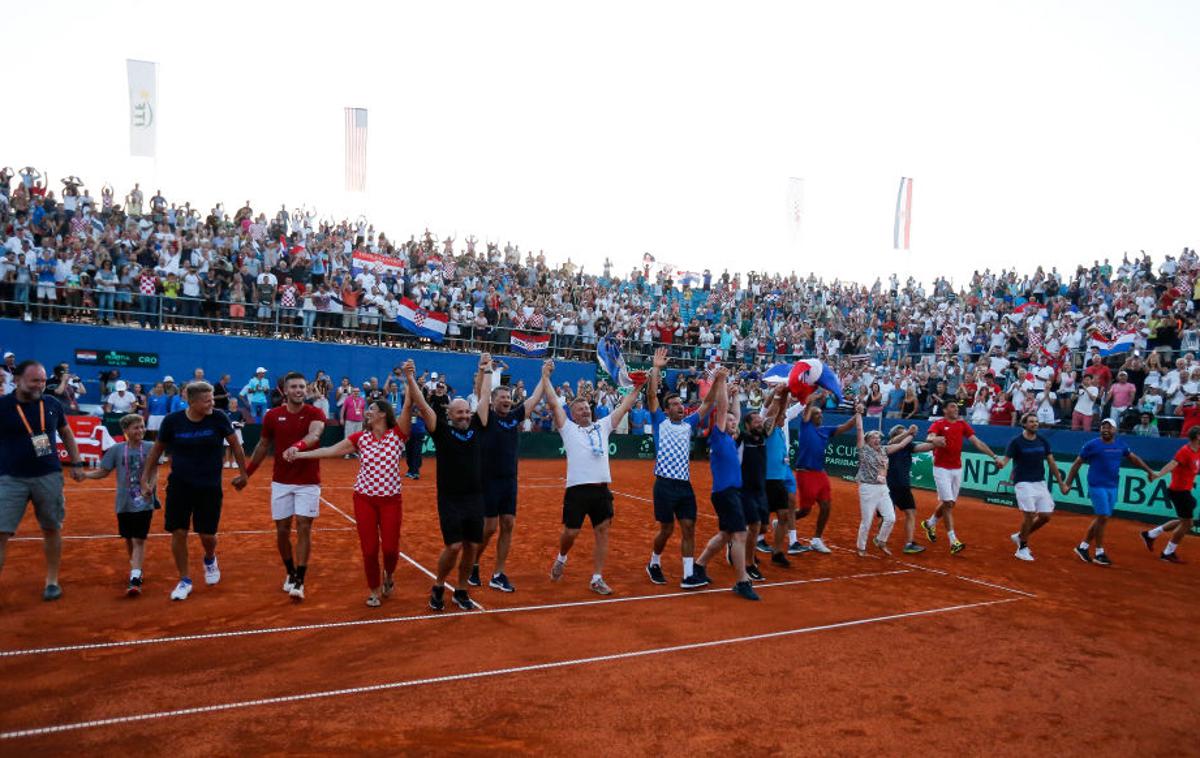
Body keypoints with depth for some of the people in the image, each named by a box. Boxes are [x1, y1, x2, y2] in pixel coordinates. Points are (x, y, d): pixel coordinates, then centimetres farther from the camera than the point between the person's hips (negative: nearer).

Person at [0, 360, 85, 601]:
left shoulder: (52, 404, 3)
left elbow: (66, 434, 17)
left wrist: (76, 463, 12)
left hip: (49, 476, 3)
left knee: (52, 529, 10)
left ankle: (52, 580, 23)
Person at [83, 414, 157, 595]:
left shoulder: (150, 447, -4)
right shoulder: (117, 449, -1)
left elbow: (153, 473, 1)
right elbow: (103, 471, 8)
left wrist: (150, 488, -15)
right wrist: (84, 474, -8)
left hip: (144, 503, -2)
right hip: (124, 504, 2)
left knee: (139, 540, -7)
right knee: (128, 539, 15)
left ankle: (135, 579, -11)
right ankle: (137, 568, 36)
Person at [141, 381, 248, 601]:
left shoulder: (218, 419, -10)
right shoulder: (172, 421, -8)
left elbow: (235, 444, 4)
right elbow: (157, 450, 6)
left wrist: (243, 473, 9)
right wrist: (145, 479, 9)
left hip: (209, 487, 0)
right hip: (179, 486, 1)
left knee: (207, 535, 3)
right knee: (178, 533, 1)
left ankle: (209, 559, 39)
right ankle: (185, 580, 19)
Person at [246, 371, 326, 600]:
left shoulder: (315, 414, -10)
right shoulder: (272, 416, -2)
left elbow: (314, 435, -32)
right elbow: (263, 446, 12)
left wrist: (297, 447, -53)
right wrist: (247, 472, 12)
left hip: (308, 482, -2)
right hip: (281, 482, 3)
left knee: (304, 529, -4)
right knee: (282, 530, 7)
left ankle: (299, 581, 2)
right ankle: (291, 573, 28)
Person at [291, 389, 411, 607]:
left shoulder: (397, 434, -6)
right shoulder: (360, 437, 2)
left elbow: (408, 405, -17)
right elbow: (330, 450, 0)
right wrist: (299, 454, -6)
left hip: (391, 500, -2)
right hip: (364, 499, 2)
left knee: (390, 547, 0)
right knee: (369, 548, 4)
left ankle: (389, 574, 34)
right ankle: (374, 590, 24)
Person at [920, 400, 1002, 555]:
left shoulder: (962, 424, 7)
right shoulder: (938, 424, -7)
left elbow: (977, 442, 4)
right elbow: (929, 438, -25)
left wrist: (994, 456, -4)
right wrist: (935, 439, -49)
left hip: (957, 469, 5)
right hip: (942, 469, -5)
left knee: (948, 502, 13)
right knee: (948, 503, -9)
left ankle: (930, 523, 38)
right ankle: (953, 541, -8)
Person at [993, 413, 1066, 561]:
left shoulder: (1043, 441, 8)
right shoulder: (1016, 441, -6)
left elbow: (1051, 462, 11)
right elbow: (1006, 458, -12)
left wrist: (1060, 482, 10)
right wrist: (1001, 464, -36)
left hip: (1040, 483, 5)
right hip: (1023, 483, -5)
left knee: (1046, 516, 2)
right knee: (1029, 514, -12)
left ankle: (1020, 536, 24)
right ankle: (1022, 548, 5)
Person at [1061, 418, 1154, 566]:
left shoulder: (1120, 445, 8)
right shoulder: (1092, 445, -6)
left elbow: (1134, 458, 24)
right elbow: (1077, 464, -3)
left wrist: (1149, 471, 20)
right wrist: (1067, 483, -6)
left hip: (1113, 487, 6)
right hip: (1097, 486, -6)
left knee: (1101, 519, 8)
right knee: (1103, 518, -7)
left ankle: (1083, 547, 20)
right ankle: (1099, 553, 4)